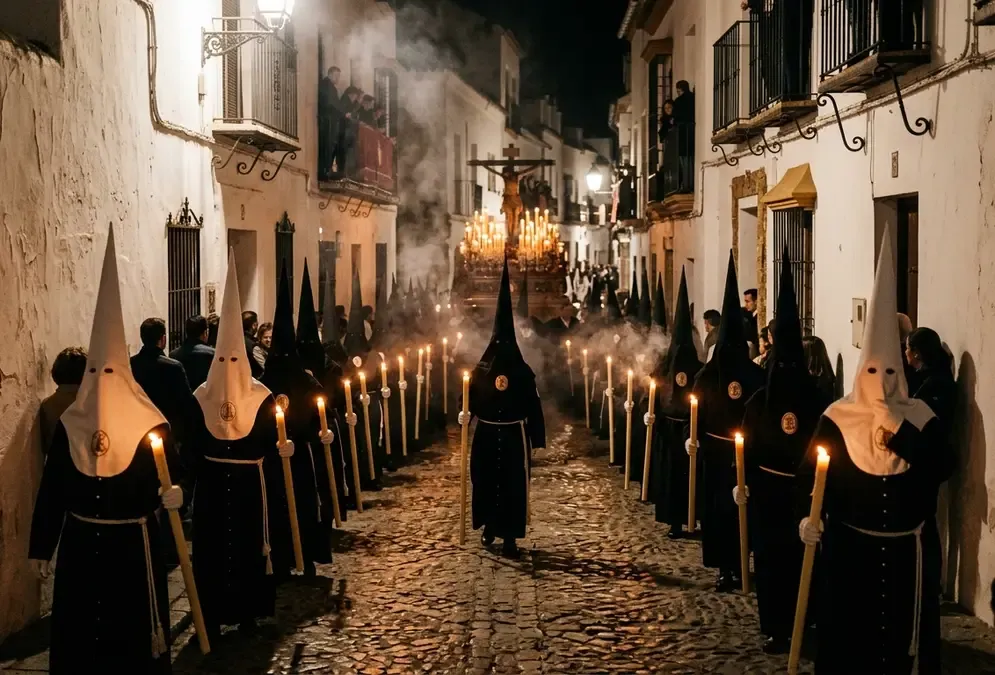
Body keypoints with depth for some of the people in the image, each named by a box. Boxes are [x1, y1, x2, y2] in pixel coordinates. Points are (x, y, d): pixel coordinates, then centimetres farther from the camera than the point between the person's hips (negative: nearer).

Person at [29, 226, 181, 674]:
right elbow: (52, 488, 4)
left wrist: (173, 494, -27)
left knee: (134, 634, 7)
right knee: (78, 633, 12)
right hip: (80, 547, 3)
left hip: (133, 547, -3)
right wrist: (41, 546, 5)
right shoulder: (68, 425, 0)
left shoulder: (151, 425, -8)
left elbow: (173, 476, -5)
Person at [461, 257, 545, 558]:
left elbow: (533, 405, -4)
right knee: (486, 479, 10)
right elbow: (472, 396, 1)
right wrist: (466, 413, -21)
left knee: (513, 483, 0)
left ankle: (510, 535, 8)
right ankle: (490, 527, 27)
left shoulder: (522, 371, -7)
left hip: (513, 435, -2)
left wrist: (537, 440, -5)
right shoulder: (482, 368, -1)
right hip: (487, 433, 2)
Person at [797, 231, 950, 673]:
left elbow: (942, 468, -12)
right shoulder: (837, 418, -4)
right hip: (849, 546, -1)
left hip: (905, 548, 1)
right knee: (847, 630, 8)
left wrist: (901, 433, -20)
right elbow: (811, 470, -10)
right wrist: (809, 515, -26)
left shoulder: (920, 417, -1)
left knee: (903, 629, 11)